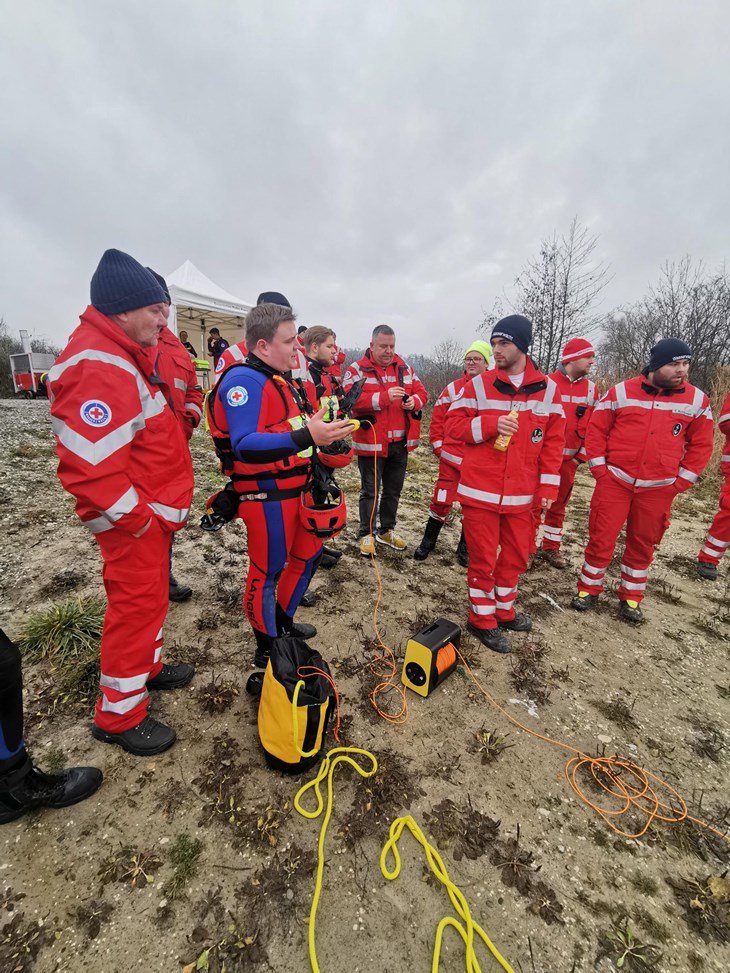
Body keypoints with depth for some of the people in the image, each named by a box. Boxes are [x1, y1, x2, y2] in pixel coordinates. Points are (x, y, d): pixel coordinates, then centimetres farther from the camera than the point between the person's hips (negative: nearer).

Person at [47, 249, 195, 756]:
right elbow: (88, 466, -28)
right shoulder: (97, 367, -22)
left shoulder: (127, 355, 11)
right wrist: (135, 519, -18)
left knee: (151, 595, 23)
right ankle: (119, 716, 25)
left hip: (154, 510, 10)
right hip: (134, 522, -10)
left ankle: (148, 666, 45)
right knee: (136, 605, 4)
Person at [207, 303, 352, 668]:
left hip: (293, 489, 10)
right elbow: (245, 445, -30)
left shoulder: (278, 378, 15)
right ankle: (266, 649, 27)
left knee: (306, 554, 22)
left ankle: (282, 622, 42)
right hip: (265, 495, -10)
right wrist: (305, 437, -39)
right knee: (267, 570, 5)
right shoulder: (243, 380, -17)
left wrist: (322, 431, 11)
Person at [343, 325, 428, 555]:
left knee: (394, 489, 15)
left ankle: (387, 530, 32)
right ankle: (367, 534, 19)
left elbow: (421, 392, 13)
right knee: (370, 490, 4)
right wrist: (384, 397, -27)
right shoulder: (357, 369, -5)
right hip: (371, 442, -5)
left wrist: (414, 401, -11)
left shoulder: (405, 368, 12)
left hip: (400, 442, 6)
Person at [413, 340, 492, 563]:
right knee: (441, 500, 3)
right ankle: (428, 541, 22)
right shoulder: (453, 388, 4)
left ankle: (465, 547, 27)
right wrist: (437, 443, 0)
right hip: (451, 456, 0)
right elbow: (437, 416, 5)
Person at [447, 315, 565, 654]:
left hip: (522, 493, 3)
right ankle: (482, 620, 25)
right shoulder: (479, 384, -2)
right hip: (481, 490, -3)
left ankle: (503, 610, 39)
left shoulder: (547, 389, 4)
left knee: (516, 556, 16)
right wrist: (491, 424, -19)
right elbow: (453, 423, -3)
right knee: (483, 558, 6)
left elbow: (554, 441, 6)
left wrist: (548, 485, 1)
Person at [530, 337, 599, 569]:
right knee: (535, 503, 1)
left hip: (569, 459, 5)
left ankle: (551, 548, 27)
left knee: (558, 505, 14)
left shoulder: (591, 389, 7)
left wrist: (582, 455, 2)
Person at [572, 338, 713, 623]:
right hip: (615, 482, -2)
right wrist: (599, 468, -5)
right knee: (601, 538, 2)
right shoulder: (621, 392, -4)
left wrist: (681, 481, 3)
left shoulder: (697, 400, 2)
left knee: (643, 544, 13)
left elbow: (701, 444, 9)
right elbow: (595, 431, 0)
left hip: (658, 489, 2)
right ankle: (588, 589, 21)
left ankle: (631, 597, 30)